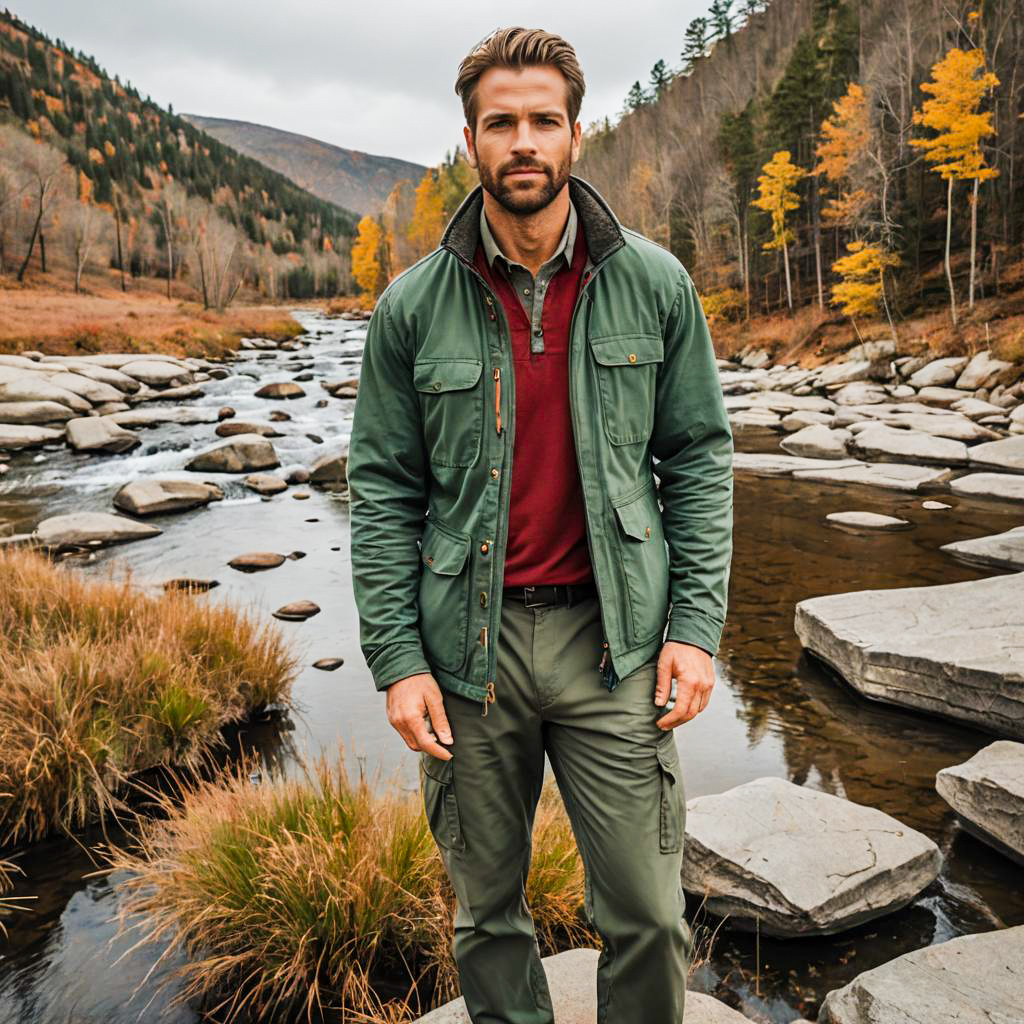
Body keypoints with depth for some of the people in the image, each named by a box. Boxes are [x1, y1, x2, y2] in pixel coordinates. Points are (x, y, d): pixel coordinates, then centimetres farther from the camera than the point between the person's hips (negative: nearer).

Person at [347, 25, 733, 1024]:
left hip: (614, 641, 0)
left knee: (648, 915, 8)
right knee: (486, 913, 17)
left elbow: (699, 459, 3)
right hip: (468, 646, 1)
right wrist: (397, 661, -5)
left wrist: (695, 624, -4)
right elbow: (382, 493, 1)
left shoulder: (654, 285, 0)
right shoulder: (413, 307, -1)